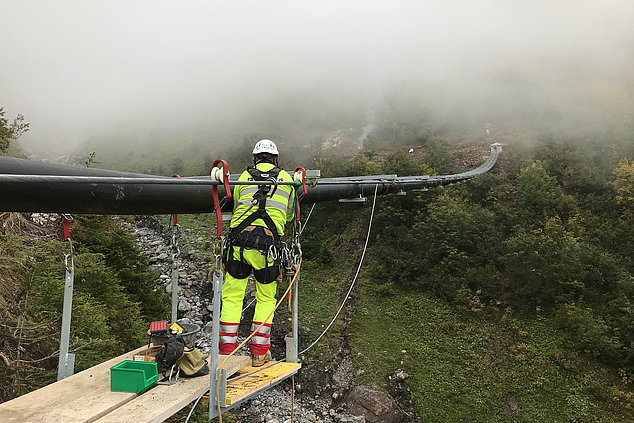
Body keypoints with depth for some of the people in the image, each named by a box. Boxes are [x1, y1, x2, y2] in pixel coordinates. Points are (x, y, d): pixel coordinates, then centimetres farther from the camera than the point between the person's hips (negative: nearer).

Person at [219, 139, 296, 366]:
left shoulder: (243, 178, 13)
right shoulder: (286, 178, 13)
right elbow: (290, 214, 23)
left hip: (239, 241, 0)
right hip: (267, 244, 0)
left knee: (232, 296, 12)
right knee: (266, 298, 16)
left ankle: (227, 349, 15)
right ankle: (259, 352, 18)